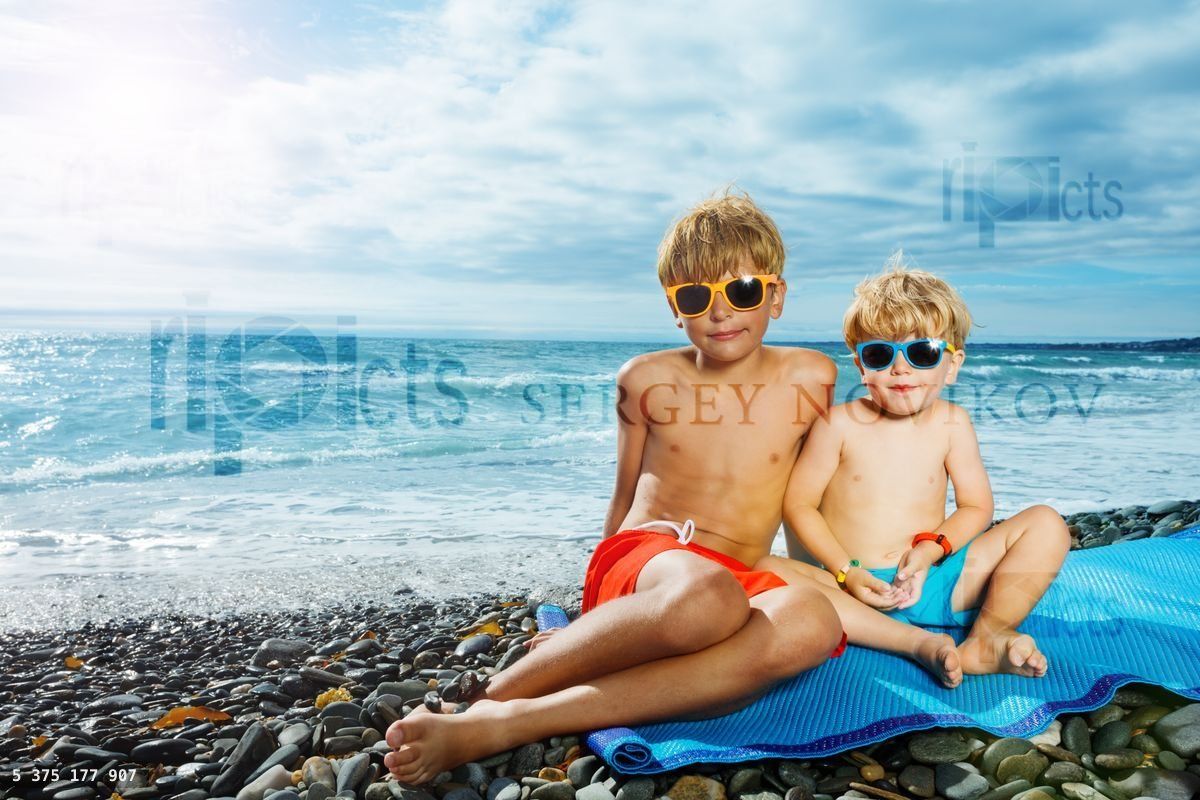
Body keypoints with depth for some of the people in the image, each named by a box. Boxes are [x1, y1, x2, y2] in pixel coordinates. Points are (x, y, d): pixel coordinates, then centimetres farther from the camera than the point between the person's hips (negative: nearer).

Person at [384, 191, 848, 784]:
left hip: (740, 581, 3)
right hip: (640, 559, -2)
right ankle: (494, 696, -27)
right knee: (706, 596, -41)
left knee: (813, 623, -38)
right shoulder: (647, 380, 5)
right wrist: (596, 601, 21)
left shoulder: (810, 379, 7)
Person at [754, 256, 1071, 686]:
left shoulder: (951, 423, 2)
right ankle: (919, 643, -34)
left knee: (1046, 524, -8)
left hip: (934, 580, 2)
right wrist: (847, 573, -13)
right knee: (766, 571, -32)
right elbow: (799, 504, -3)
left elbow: (976, 505, 7)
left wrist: (931, 548, -13)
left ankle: (986, 638, -23)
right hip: (856, 591, -2)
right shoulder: (839, 423, -4)